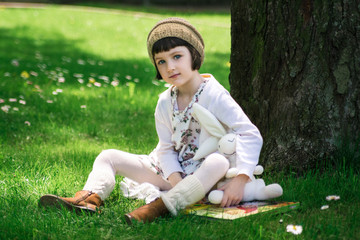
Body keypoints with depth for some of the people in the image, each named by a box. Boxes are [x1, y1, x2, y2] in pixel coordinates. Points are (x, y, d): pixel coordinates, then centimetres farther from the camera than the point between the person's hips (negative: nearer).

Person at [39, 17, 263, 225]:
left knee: (219, 162, -41)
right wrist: (176, 180, -19)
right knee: (108, 157, 0)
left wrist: (240, 180, -30)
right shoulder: (165, 103, 2)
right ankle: (91, 197, -27)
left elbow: (251, 135, -20)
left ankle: (161, 206, -47)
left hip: (202, 173, -5)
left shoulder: (215, 96, -16)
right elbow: (167, 148, 2)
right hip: (173, 170, 6)